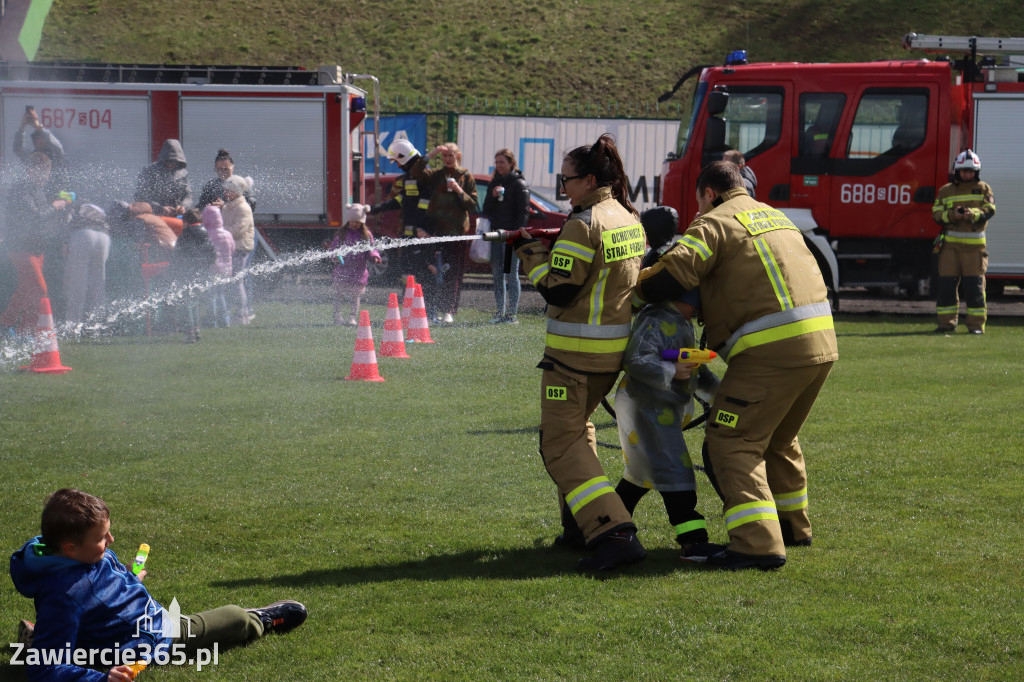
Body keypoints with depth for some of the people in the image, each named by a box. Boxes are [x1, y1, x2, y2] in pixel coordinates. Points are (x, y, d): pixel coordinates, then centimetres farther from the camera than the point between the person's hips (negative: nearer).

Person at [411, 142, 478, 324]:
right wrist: (430, 154, -13)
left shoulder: (466, 177, 7)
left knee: (453, 271, -7)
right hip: (436, 229, 2)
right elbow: (416, 172, -5)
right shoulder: (436, 175, 12)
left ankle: (449, 311, -8)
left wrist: (459, 191, -12)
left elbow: (473, 205, 3)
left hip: (457, 230, -2)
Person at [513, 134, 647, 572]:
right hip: (616, 348, 9)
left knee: (560, 444, -8)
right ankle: (581, 523, 29)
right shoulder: (630, 220, 10)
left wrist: (531, 253, -2)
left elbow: (557, 291, -17)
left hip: (576, 351, -9)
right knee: (576, 425, 27)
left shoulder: (583, 226, -17)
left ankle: (613, 532, -24)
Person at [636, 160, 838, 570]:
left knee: (731, 441, -5)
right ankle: (792, 526, 38)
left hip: (773, 348, -9)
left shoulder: (717, 221, -1)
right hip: (821, 343, 9)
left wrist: (636, 285, 7)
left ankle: (758, 543, -16)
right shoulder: (774, 216, 25)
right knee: (778, 439, 27)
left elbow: (671, 277, -12)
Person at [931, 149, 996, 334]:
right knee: (946, 284, 0)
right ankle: (947, 322, 9)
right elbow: (936, 213, 2)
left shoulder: (983, 189, 8)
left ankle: (976, 324, 2)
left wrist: (973, 213, -23)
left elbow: (990, 210, -4)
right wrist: (952, 214, -17)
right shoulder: (945, 191, 12)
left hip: (974, 244, -2)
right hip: (950, 244, 2)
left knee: (975, 285, -4)